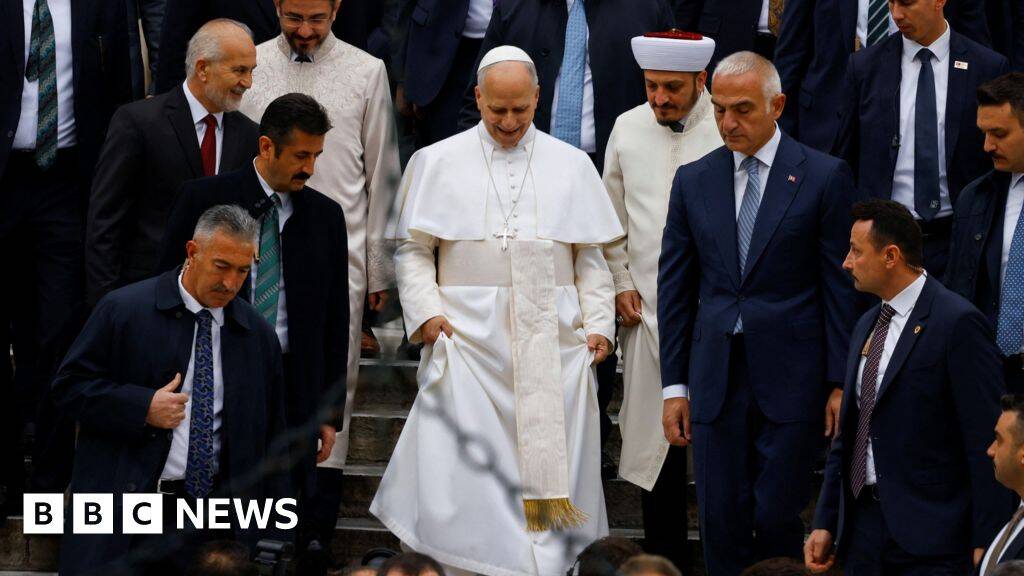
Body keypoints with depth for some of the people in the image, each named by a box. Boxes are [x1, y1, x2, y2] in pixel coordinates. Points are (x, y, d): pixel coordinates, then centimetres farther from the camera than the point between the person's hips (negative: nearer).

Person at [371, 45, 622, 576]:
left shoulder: (570, 165, 10)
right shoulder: (437, 162, 7)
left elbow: (590, 258, 10)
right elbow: (412, 250, 6)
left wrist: (598, 324, -1)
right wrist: (426, 311, -8)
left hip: (553, 344, 1)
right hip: (468, 336, -1)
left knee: (552, 468, -1)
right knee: (464, 468, -8)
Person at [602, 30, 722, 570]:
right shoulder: (628, 128, 7)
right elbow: (613, 216, 16)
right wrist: (619, 283, 8)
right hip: (648, 309, 4)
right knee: (653, 437, 6)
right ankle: (664, 559, 15)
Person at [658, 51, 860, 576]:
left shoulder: (824, 177, -1)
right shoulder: (693, 181, 9)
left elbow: (842, 286, -1)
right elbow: (674, 288, 11)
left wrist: (841, 381, -4)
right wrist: (674, 385, 7)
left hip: (791, 375, -3)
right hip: (717, 375, 3)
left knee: (776, 518, -6)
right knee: (721, 522, 3)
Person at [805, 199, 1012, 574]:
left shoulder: (958, 323, -10)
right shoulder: (867, 326, 16)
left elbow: (987, 441, -13)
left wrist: (985, 542, -16)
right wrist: (825, 523, 14)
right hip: (862, 526, 7)